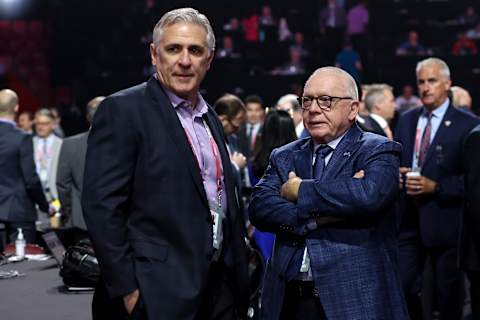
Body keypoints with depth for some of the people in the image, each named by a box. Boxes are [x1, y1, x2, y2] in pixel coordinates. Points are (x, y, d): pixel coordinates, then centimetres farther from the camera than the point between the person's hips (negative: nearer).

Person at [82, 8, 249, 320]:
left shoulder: (210, 118, 14)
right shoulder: (122, 110, -8)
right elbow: (101, 206, -14)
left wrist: (240, 276, 15)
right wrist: (127, 290, -17)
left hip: (221, 287, 7)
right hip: (158, 295, -7)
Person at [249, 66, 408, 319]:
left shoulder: (379, 151, -2)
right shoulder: (284, 157, 11)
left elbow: (369, 194, -23)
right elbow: (259, 208, -5)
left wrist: (299, 190, -12)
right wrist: (318, 216, -19)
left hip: (355, 299, -3)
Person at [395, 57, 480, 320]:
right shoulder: (406, 120, 11)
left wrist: (435, 187, -19)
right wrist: (396, 173, -6)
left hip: (444, 221, -4)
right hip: (408, 219, 4)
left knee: (448, 293, 9)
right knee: (402, 287, 5)